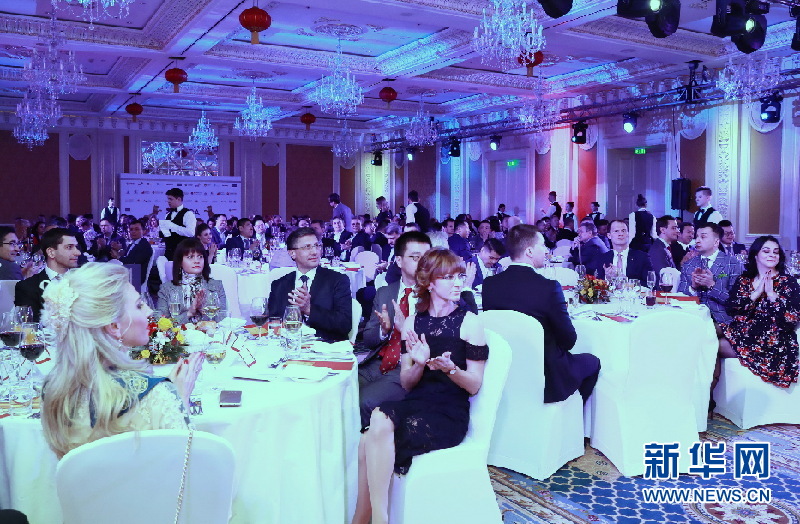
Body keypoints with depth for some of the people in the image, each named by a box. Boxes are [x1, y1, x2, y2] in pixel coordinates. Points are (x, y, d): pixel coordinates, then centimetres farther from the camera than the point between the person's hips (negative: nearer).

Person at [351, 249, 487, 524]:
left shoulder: (470, 322, -3)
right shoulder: (413, 322, 8)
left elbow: (474, 385, -2)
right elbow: (407, 383, 9)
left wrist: (450, 368, -23)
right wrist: (419, 364, -13)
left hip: (450, 411, -4)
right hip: (415, 403, 4)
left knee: (371, 443, -27)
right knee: (379, 422, -31)